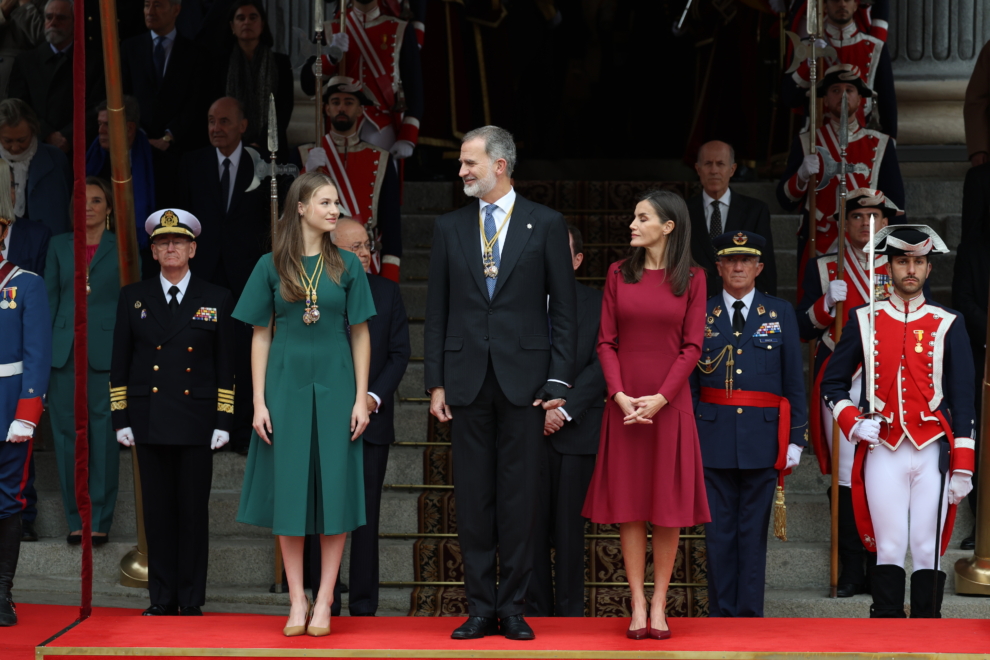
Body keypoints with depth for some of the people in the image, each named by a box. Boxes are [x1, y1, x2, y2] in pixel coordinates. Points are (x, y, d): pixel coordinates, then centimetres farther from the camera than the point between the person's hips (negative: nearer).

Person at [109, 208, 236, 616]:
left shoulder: (216, 300, 6)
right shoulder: (133, 298, 9)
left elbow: (226, 367, 5)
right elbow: (120, 363, 9)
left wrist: (223, 422, -2)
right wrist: (121, 419, 2)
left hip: (196, 424, -1)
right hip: (150, 424, 1)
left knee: (194, 513, 0)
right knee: (158, 512, 4)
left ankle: (191, 601, 7)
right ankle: (162, 599, 10)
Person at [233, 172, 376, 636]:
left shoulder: (347, 266, 4)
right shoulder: (272, 266, 2)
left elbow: (360, 335, 5)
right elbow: (261, 337, 4)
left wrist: (361, 399, -2)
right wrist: (259, 403, -2)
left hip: (334, 388, 0)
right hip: (286, 385, 0)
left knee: (334, 489, 0)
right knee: (289, 490, 2)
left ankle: (324, 601, 7)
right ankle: (297, 602, 10)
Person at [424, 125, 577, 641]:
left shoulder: (546, 225, 2)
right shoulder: (448, 227, 9)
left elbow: (564, 309, 2)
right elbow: (436, 311, 10)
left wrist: (558, 382, -4)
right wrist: (436, 382, 3)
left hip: (524, 380, -2)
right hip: (467, 380, 2)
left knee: (519, 498, 1)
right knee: (473, 498, 4)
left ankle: (512, 607, 8)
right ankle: (480, 607, 11)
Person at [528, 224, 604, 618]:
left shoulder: (597, 304, 6)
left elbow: (599, 366, -1)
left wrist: (564, 410, -10)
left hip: (575, 431, -1)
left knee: (570, 528, 0)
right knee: (531, 526, 2)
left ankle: (570, 612, 7)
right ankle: (535, 611, 9)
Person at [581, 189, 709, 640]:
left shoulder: (692, 278, 1)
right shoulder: (619, 274, 6)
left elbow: (692, 346, -3)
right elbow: (606, 341, 3)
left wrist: (661, 398, -13)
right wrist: (620, 394, -11)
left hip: (670, 402, -1)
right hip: (625, 401, 1)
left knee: (669, 502, 1)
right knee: (629, 502, 1)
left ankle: (659, 604, 9)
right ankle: (638, 605, 6)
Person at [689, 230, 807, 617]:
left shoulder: (781, 314, 8)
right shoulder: (699, 316, 7)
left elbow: (795, 382, 7)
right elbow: (687, 383, 9)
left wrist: (796, 439, 2)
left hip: (762, 438, 0)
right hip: (714, 439, 0)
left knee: (754, 532, 2)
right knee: (718, 531, 2)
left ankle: (750, 613, 7)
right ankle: (721, 613, 8)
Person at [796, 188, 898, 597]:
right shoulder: (823, 269, 11)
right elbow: (803, 329, 7)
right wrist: (827, 303, -12)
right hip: (841, 386, 0)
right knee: (847, 476, -4)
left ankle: (881, 569, 4)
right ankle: (852, 571, 3)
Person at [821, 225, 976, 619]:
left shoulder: (948, 325, 7)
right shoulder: (864, 320, 7)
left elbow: (963, 402, 5)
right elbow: (832, 384, 13)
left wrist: (963, 468, 0)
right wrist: (853, 424, -5)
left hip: (932, 452, 0)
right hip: (883, 452, 0)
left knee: (928, 551, 1)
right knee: (889, 549, -1)